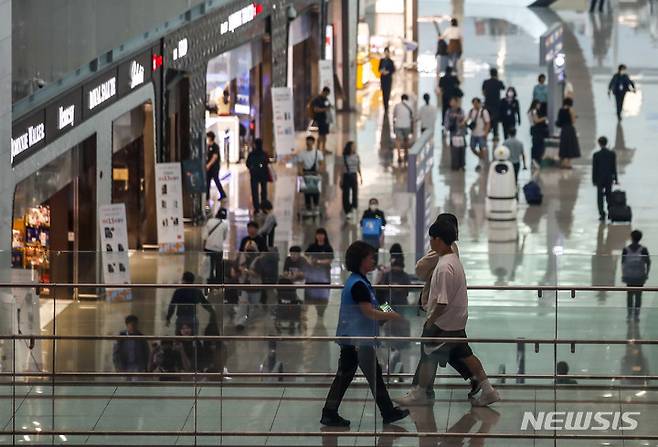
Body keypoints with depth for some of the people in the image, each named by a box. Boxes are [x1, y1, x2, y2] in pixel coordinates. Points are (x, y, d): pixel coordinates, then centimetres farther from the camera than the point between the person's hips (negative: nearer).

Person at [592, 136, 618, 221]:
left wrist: (594, 180, 0)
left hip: (599, 179, -2)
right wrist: (615, 178, 7)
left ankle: (602, 214, -4)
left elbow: (594, 168, -7)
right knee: (608, 195, 17)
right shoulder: (612, 154, -4)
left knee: (600, 197, 3)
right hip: (609, 178, 2)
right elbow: (614, 167, -1)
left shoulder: (596, 155, -11)